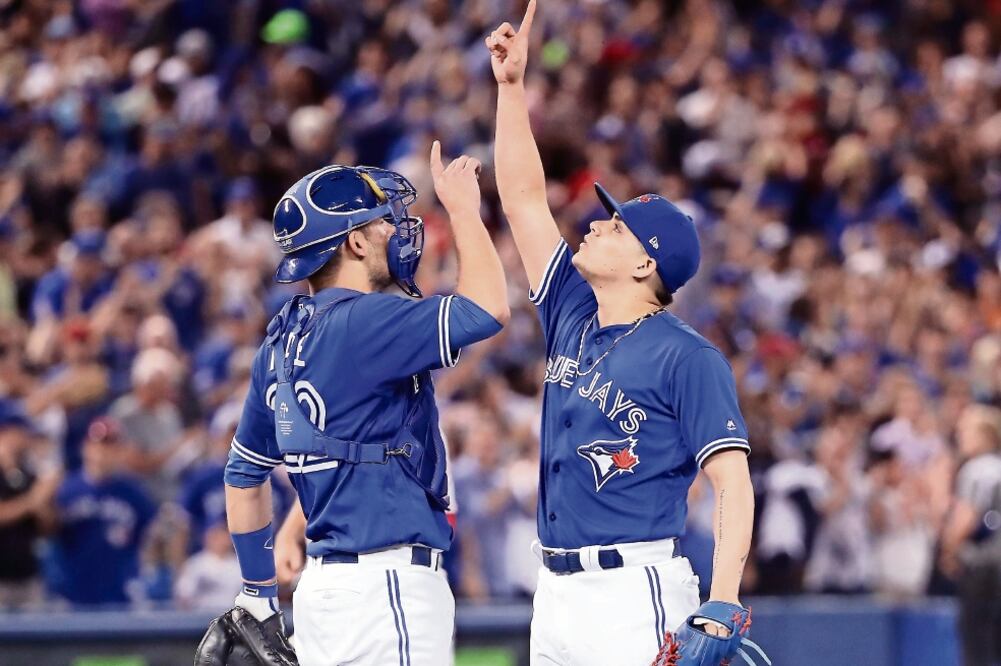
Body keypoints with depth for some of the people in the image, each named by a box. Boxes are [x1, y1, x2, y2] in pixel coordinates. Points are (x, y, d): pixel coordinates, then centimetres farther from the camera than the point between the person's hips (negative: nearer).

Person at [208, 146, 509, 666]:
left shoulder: (281, 341, 14)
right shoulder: (360, 324, -14)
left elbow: (244, 472, 20)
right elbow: (486, 310, -20)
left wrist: (258, 596, 26)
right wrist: (462, 209, -5)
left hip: (323, 583, 9)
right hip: (383, 583, -9)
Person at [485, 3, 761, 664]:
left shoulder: (687, 356, -7)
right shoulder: (572, 317, 14)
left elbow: (733, 483, -12)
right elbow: (524, 197, 20)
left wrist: (722, 608, -22)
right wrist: (511, 85, 15)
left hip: (636, 594, -8)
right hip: (556, 590, 8)